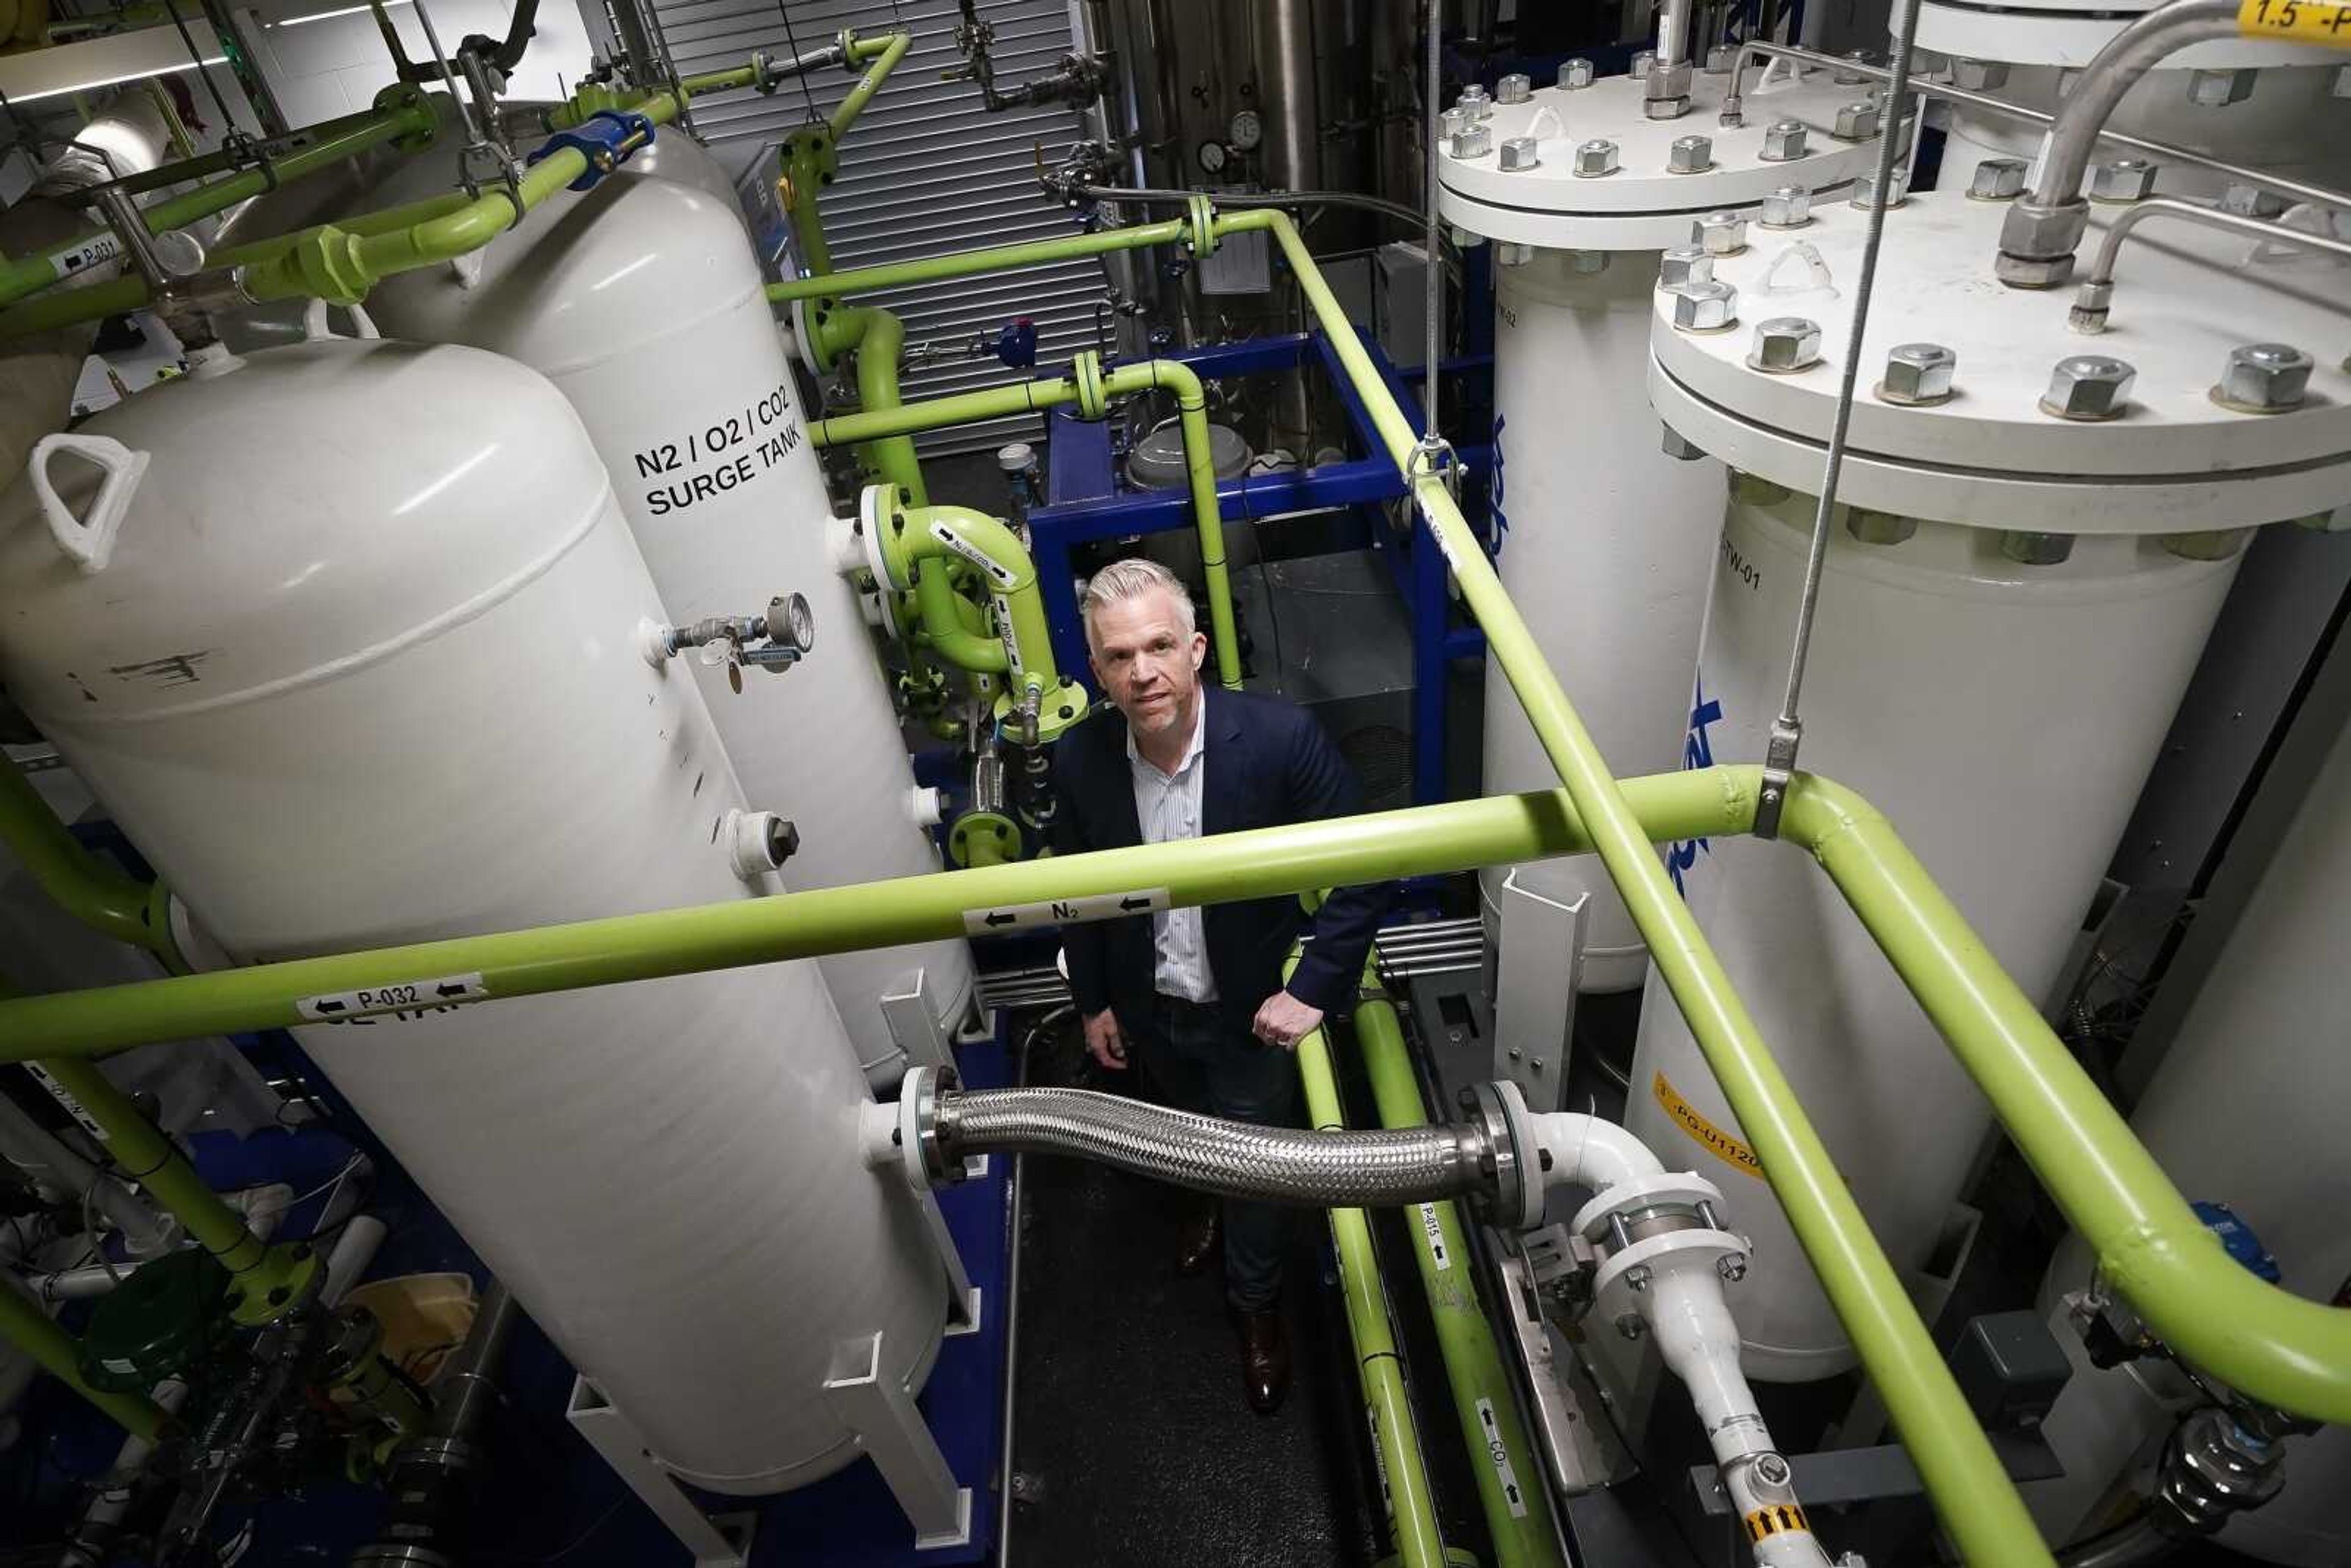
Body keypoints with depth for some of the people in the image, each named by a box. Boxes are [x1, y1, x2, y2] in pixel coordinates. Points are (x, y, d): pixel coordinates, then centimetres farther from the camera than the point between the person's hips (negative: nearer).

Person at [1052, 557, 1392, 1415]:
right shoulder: (1080, 758, -20)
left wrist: (1314, 989, -22)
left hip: (1253, 1010, -3)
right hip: (1148, 1010, 3)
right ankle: (1210, 1203, 65)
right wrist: (1093, 1001, 5)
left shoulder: (1282, 738, -30)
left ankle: (1256, 1303, 47)